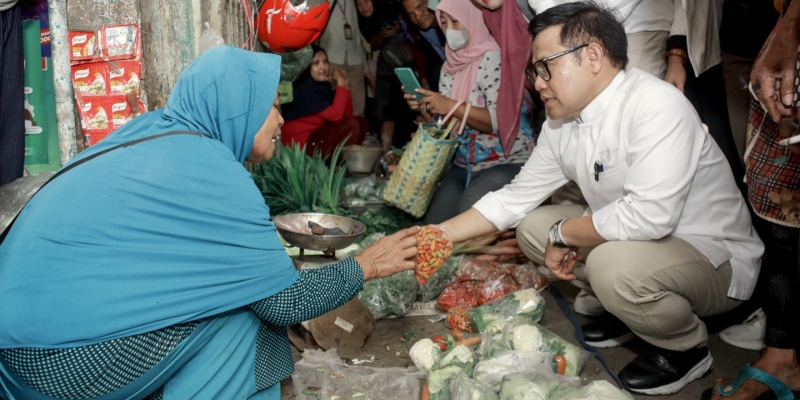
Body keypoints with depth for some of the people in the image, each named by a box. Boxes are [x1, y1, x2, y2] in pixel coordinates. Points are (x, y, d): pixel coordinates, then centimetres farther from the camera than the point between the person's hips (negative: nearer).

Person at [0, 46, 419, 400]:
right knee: (244, 309, -3)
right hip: (63, 355, -8)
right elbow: (284, 302, -10)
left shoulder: (153, 131, 7)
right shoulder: (212, 173, -16)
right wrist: (366, 265, 3)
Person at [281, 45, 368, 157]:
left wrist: (344, 86, -3)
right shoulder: (303, 89, -19)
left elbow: (347, 115, 6)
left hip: (318, 136, 9)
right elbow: (335, 115, -24)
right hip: (301, 143, -9)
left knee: (361, 122, 1)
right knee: (352, 125, -20)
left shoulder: (324, 85, 7)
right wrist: (340, 85, -15)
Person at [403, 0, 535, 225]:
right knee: (432, 228, -6)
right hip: (465, 164, 7)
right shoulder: (450, 67, 9)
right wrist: (425, 109, -6)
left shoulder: (493, 59, -14)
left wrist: (452, 107, -24)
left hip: (507, 163, -7)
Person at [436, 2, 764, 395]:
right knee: (532, 225, 3)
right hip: (629, 242, 8)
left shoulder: (656, 106, -27)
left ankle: (687, 347, -3)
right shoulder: (562, 123, -3)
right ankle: (631, 308, 15)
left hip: (718, 259, -8)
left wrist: (562, 233, -21)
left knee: (614, 264, -35)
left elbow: (649, 215, -36)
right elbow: (514, 198, 6)